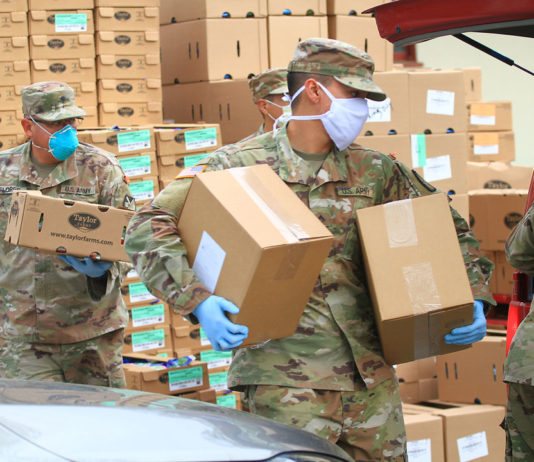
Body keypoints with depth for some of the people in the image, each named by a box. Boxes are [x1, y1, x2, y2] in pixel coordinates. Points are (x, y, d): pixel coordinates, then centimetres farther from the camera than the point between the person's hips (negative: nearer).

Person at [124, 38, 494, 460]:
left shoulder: (375, 171, 10)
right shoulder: (239, 165, -2)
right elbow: (146, 231, -7)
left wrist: (472, 300, 3)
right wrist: (198, 301, -22)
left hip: (373, 377, 5)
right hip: (287, 381, -5)